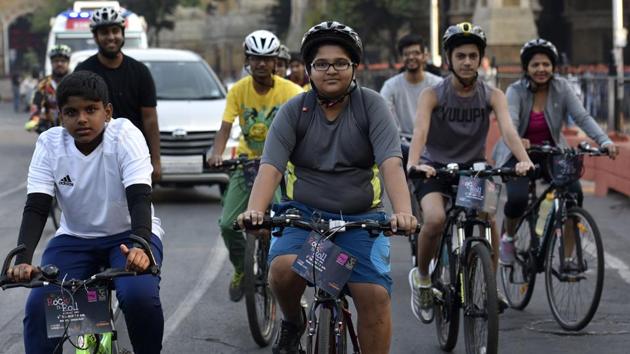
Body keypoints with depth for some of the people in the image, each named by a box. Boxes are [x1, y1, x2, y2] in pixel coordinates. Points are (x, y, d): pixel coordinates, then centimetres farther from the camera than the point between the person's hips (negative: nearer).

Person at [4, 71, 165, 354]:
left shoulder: (125, 135, -17)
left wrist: (141, 246, -47)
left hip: (128, 236, -2)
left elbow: (139, 198, -27)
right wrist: (22, 260, -34)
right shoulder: (50, 143, -10)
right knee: (39, 305, -23)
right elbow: (36, 208, -16)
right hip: (75, 239, 3)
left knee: (139, 296, -32)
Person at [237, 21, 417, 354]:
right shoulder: (294, 111, 0)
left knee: (375, 297, -16)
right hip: (303, 213, 0)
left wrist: (403, 212, -33)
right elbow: (270, 166, -12)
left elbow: (391, 163, -15)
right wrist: (254, 210, -31)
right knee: (283, 268, -28)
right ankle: (292, 323, 4)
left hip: (361, 217, 0)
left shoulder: (371, 105, -2)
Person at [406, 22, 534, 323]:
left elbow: (508, 129, -24)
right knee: (435, 219, -28)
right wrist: (413, 163, -49)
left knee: (488, 218, -23)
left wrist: (524, 160, -44)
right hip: (435, 168, -2)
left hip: (473, 166, 2)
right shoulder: (433, 95, -13)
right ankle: (421, 277, -2)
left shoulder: (491, 96, -8)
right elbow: (420, 131, -29)